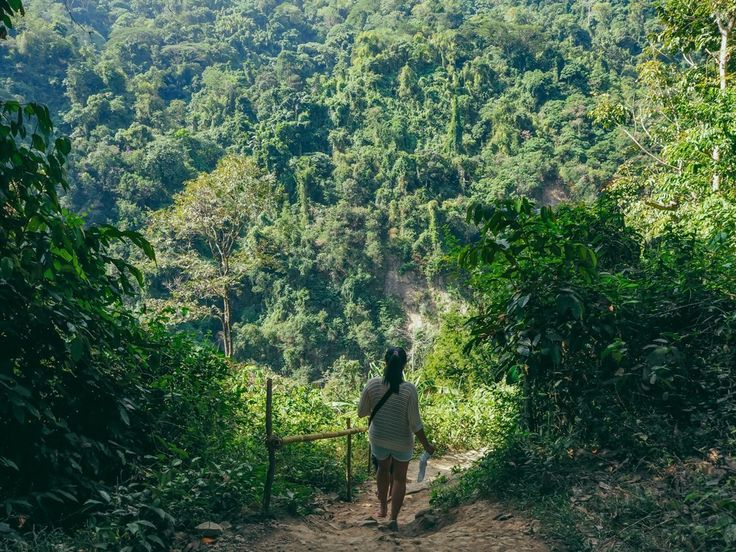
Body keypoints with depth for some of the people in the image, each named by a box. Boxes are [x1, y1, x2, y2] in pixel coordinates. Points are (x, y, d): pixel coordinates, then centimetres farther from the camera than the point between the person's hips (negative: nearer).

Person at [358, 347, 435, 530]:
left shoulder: (372, 385, -17)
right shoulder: (409, 389, -22)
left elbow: (361, 412, -5)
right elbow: (415, 423, -18)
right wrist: (426, 444, -5)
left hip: (378, 438, 3)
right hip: (402, 441, -2)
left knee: (383, 469, 29)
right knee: (399, 478, 17)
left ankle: (383, 508, 42)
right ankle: (393, 518, 15)